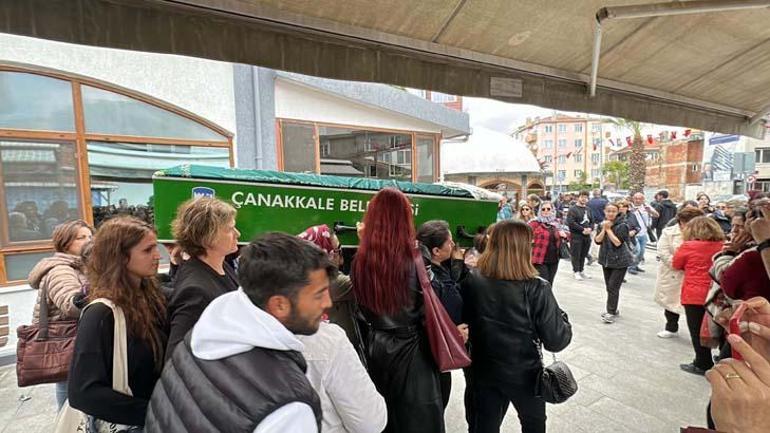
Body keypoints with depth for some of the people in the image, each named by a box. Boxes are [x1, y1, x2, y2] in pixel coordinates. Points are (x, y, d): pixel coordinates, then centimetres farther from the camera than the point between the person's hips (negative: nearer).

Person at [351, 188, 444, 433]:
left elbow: (363, 311, 3)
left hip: (376, 349, 4)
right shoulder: (414, 263, -21)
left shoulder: (359, 263, -9)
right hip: (411, 351, -4)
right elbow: (428, 316, -11)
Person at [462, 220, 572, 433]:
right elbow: (557, 341, -19)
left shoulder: (471, 281, -17)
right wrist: (562, 318, 0)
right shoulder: (536, 289, -26)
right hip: (524, 374, -2)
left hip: (483, 371, 3)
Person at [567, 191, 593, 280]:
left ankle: (581, 271, 22)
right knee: (576, 255, -3)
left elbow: (592, 221, 18)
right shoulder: (573, 209, -6)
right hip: (576, 236, -6)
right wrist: (582, 229, -16)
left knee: (583, 255, 12)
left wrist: (590, 229, -4)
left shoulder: (588, 209, 17)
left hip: (587, 236, 6)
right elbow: (570, 222, -16)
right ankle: (576, 272, 4)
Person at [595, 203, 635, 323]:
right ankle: (612, 309, 26)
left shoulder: (622, 225, -11)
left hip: (620, 261, -6)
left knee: (613, 287, -8)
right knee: (609, 287, 12)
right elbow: (597, 241, -4)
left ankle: (611, 312, 0)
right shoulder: (602, 224, 5)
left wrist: (608, 229, -18)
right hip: (606, 259, 6)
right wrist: (604, 228, -15)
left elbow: (617, 242, -20)